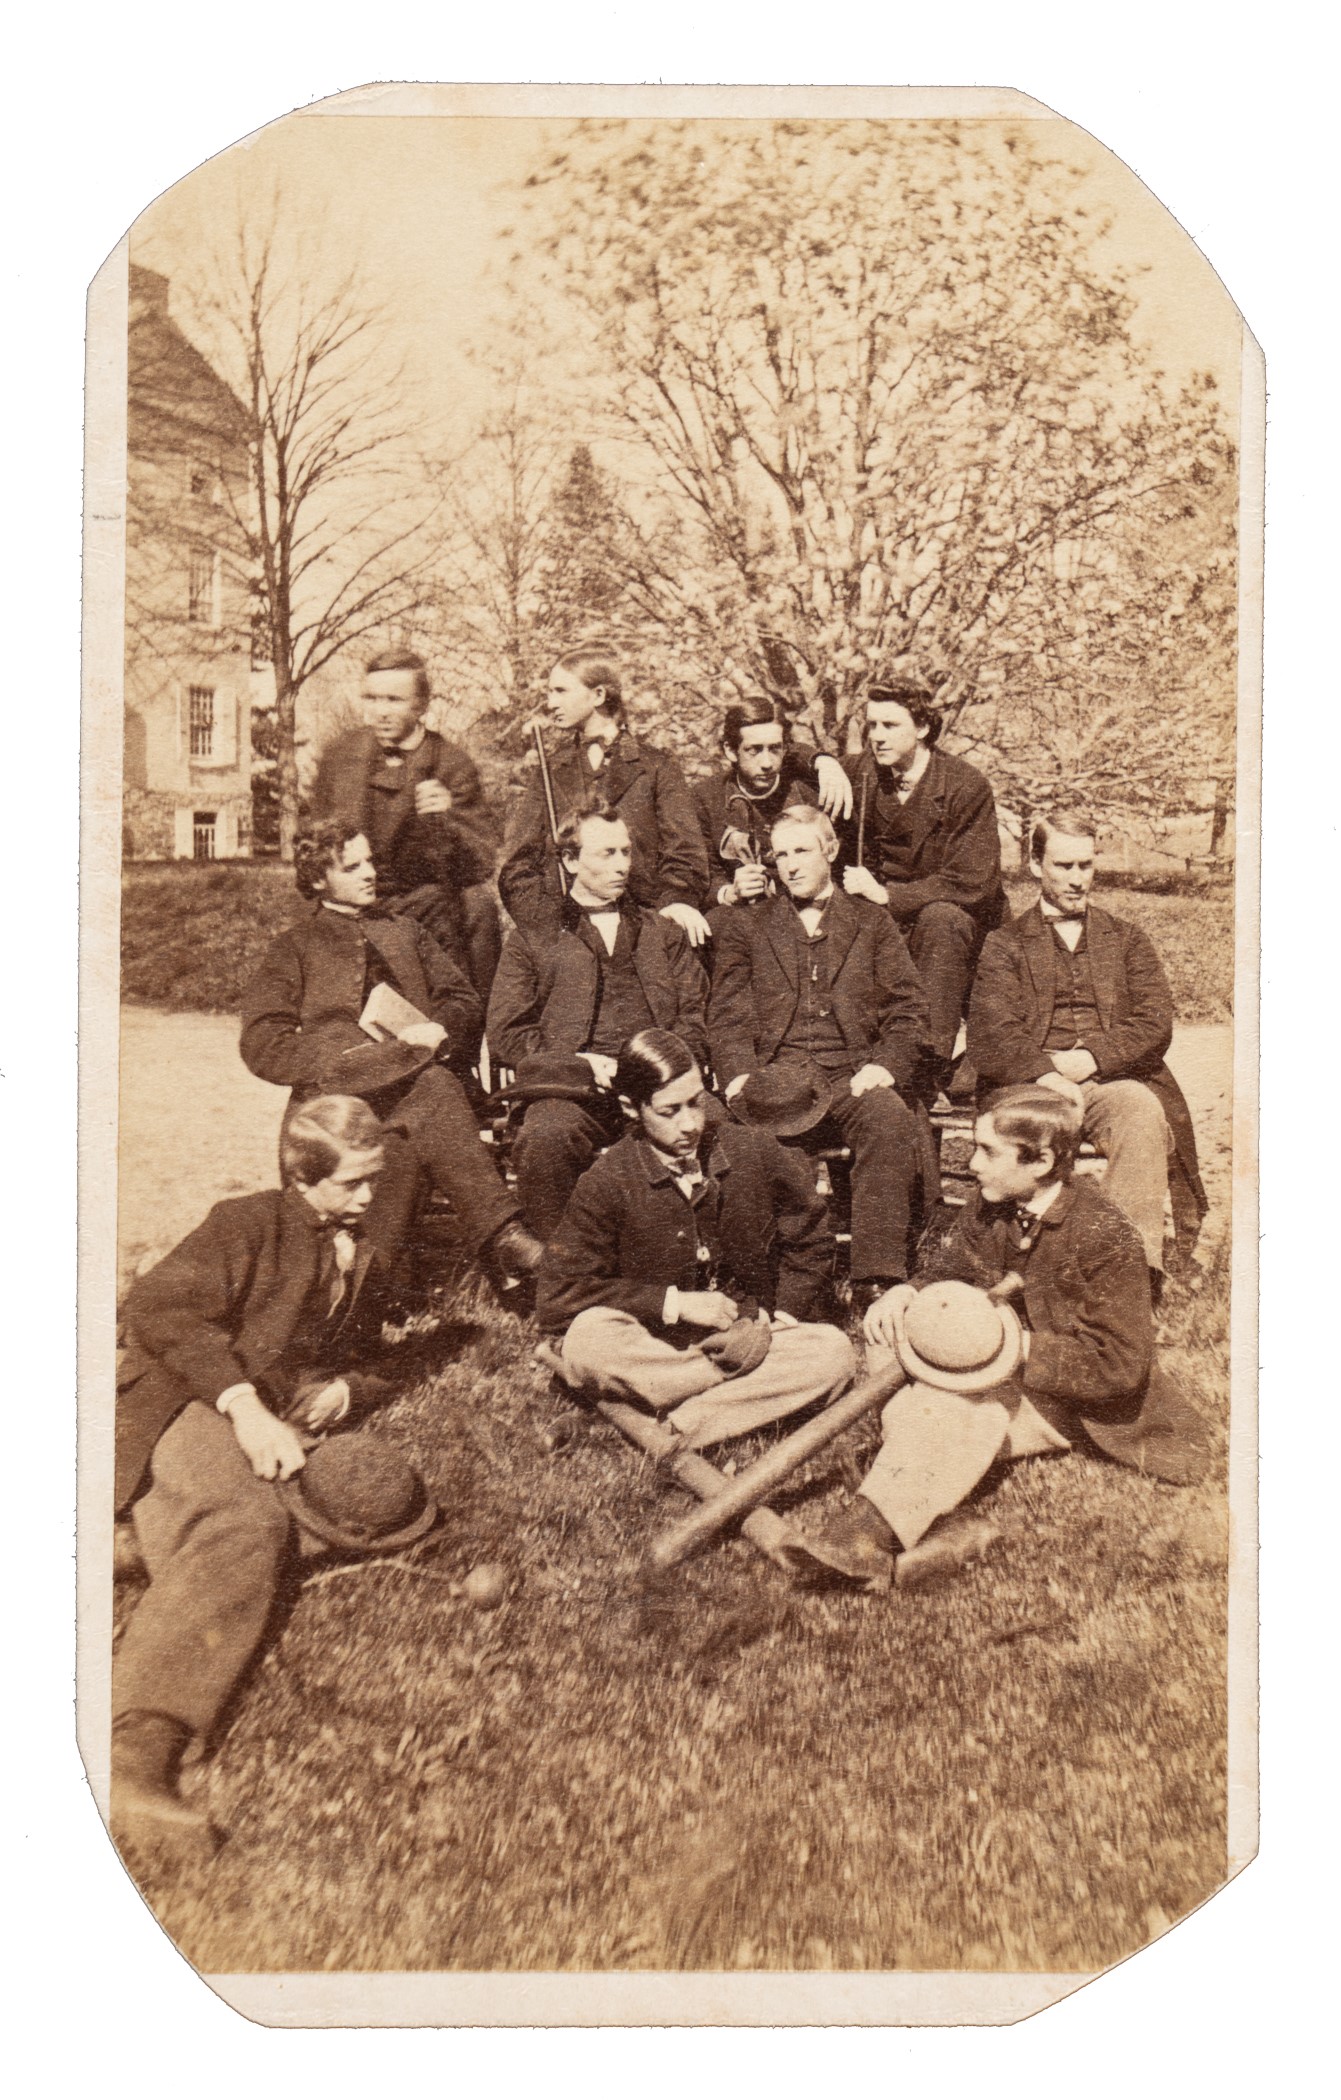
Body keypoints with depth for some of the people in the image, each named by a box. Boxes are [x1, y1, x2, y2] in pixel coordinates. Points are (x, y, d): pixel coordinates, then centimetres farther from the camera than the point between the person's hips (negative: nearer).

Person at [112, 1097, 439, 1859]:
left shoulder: (365, 1254, 21)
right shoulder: (249, 1224, 2)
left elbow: (359, 1358, 32)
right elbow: (158, 1309, -13)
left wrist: (345, 1388, 5)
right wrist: (246, 1405, -23)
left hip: (285, 1427, 7)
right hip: (189, 1406, -7)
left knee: (394, 1499, -20)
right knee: (248, 1524, -37)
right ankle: (136, 1749, -49)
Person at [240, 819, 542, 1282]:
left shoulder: (407, 933, 30)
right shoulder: (293, 947, 18)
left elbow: (464, 1004, 25)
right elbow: (262, 1048, 4)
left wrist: (437, 1030, -3)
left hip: (419, 1081, 3)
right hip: (337, 1093, -3)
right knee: (432, 1086, -38)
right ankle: (497, 1234, -48)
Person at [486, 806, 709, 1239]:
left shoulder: (664, 933, 28)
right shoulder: (532, 939, 20)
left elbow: (694, 1018, 19)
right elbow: (506, 1034, 11)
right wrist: (585, 1064, -6)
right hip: (573, 1089, -1)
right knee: (546, 1140, -37)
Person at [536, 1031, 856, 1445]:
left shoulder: (753, 1152, -4)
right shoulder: (607, 1181, -10)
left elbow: (809, 1244, 11)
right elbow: (554, 1299, -13)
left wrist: (774, 1318, -5)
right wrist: (674, 1303, -15)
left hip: (746, 1336, 3)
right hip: (653, 1340, -2)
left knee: (834, 1352, -25)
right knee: (587, 1338, -33)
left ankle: (667, 1429, -27)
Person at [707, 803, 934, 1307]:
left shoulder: (872, 923, 21)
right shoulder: (744, 926, 21)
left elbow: (908, 1011, 12)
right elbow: (726, 1016, 12)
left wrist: (885, 1065, -9)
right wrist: (740, 1075, -9)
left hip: (853, 1072, 0)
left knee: (890, 1119, -34)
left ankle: (876, 1282, -35)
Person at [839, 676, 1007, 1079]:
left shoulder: (966, 785, -12)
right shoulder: (859, 774, 1)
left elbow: (972, 884, -18)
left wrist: (887, 895, -22)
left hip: (955, 924, -3)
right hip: (880, 925, 4)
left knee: (941, 917, -36)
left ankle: (934, 1061, -33)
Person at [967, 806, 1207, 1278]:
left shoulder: (1126, 939, 24)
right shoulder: (1003, 946, 18)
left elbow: (1156, 1025, 9)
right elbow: (991, 1039, 1)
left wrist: (1091, 1059, -9)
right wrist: (1050, 1074, -17)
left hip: (1112, 1082, 1)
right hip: (1032, 1086, -1)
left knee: (1144, 1111, -34)